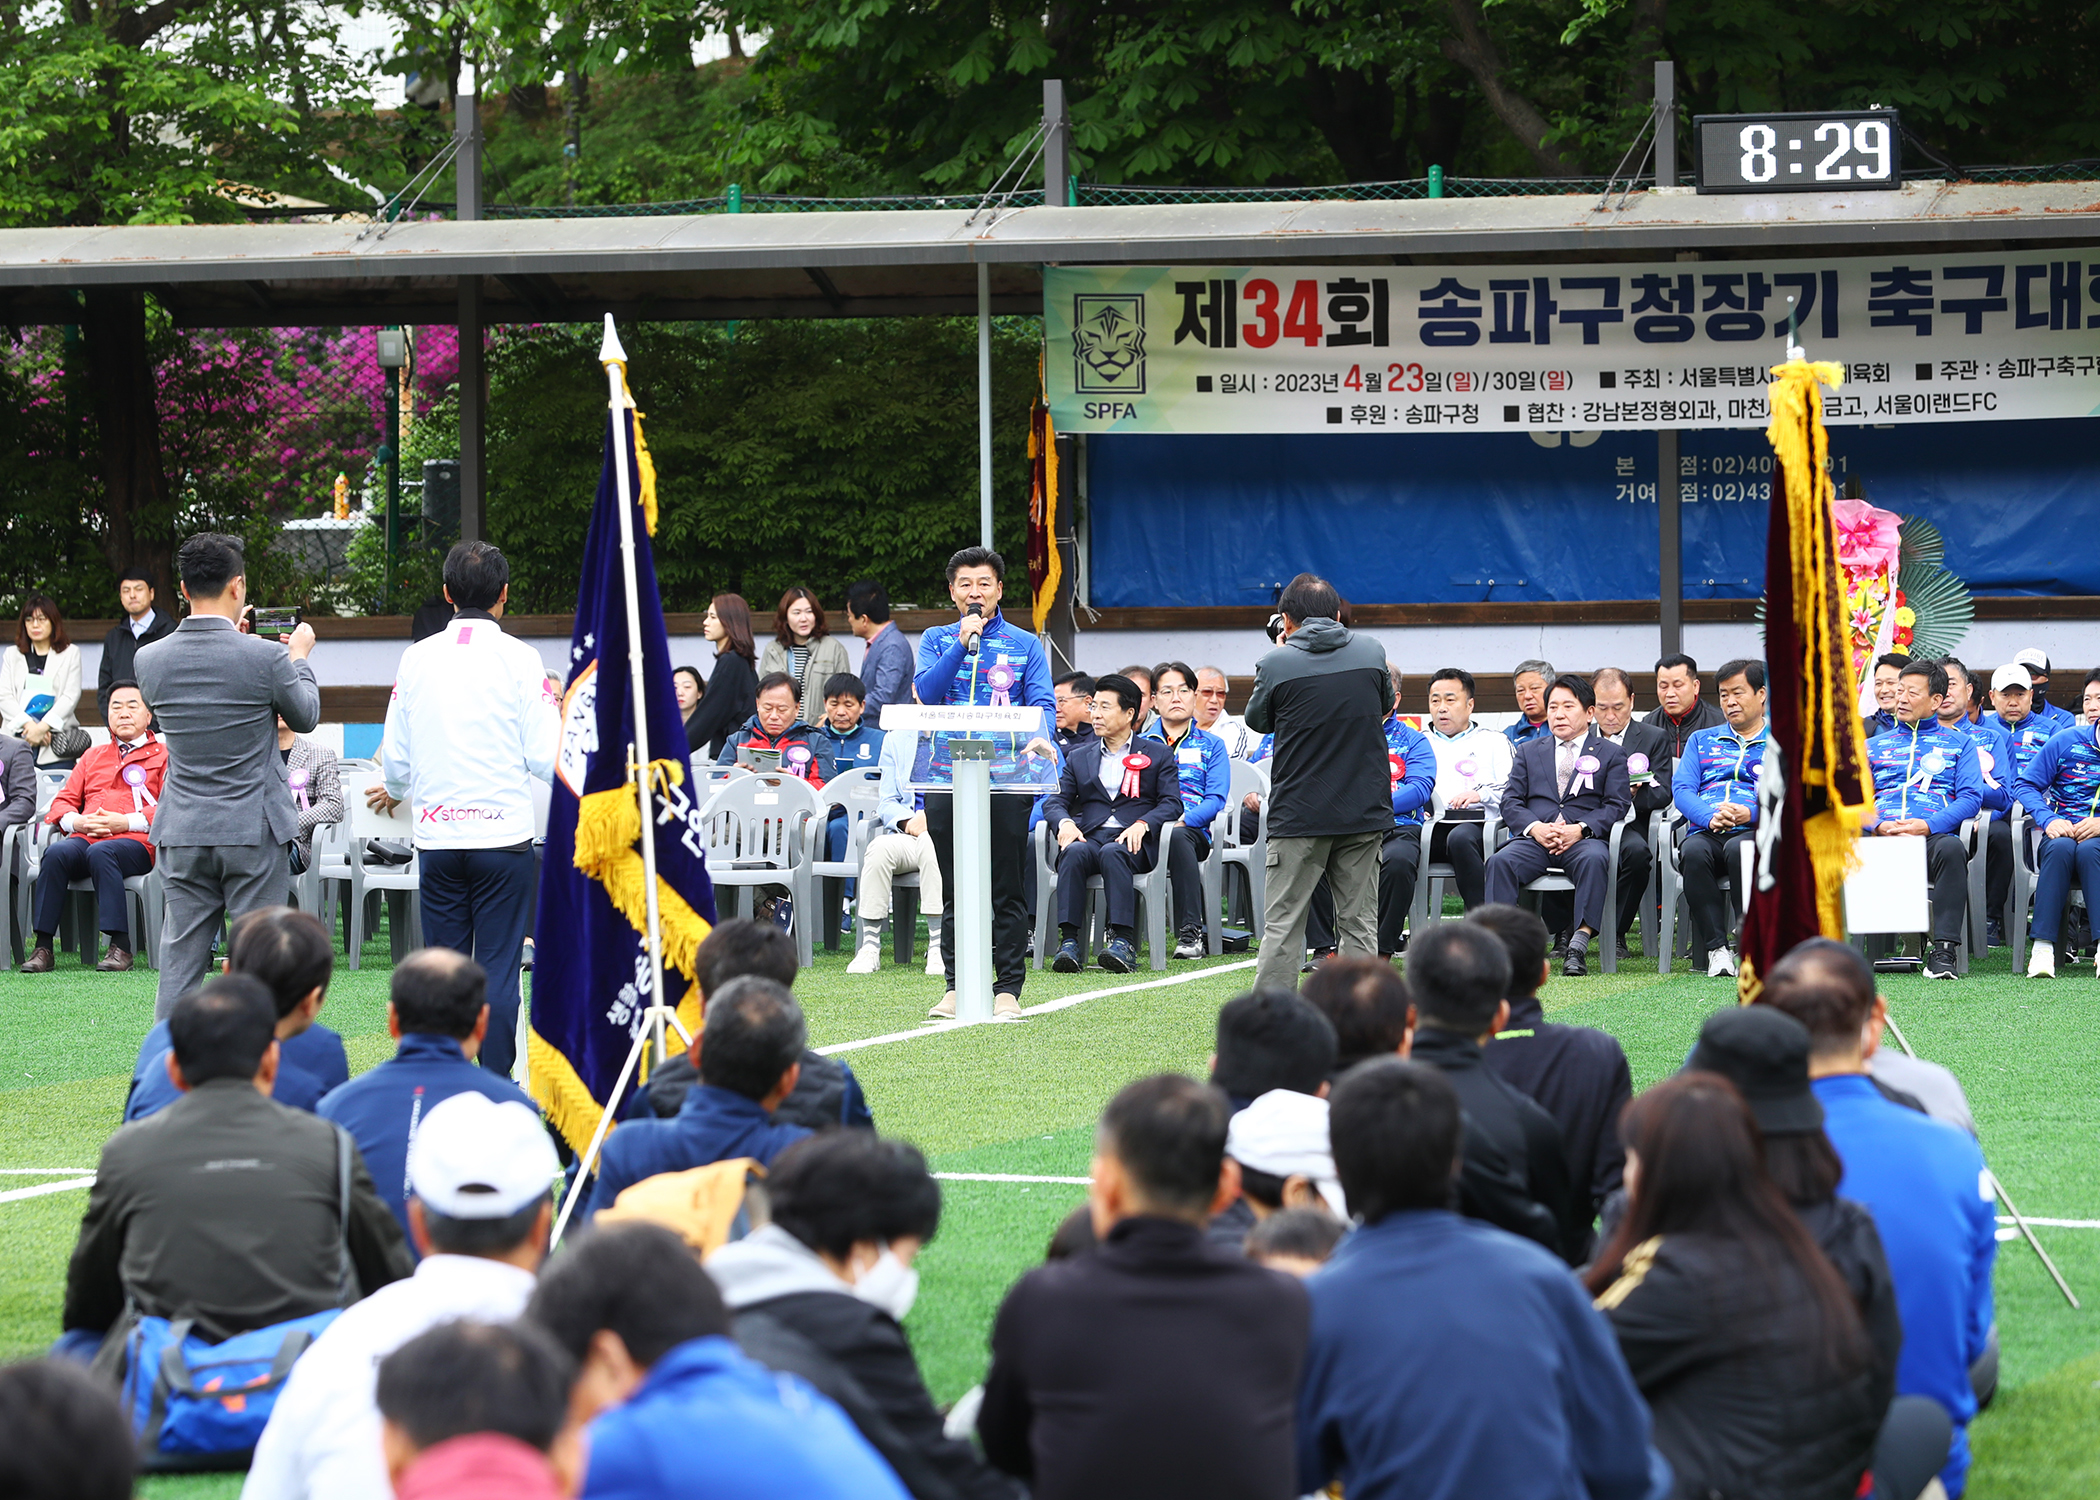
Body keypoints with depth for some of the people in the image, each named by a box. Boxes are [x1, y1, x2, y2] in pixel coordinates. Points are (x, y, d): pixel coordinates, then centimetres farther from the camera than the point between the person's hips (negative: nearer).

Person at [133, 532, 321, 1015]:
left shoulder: (150, 659, -3)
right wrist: (299, 656, 20)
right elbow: (305, 717, 3)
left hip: (183, 833, 3)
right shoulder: (265, 657, -14)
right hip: (254, 830, -3)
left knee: (180, 962, 6)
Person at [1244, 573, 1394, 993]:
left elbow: (1258, 721, 10)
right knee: (1359, 923, 6)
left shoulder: (1277, 664, -8)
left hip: (1300, 813, -3)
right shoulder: (1371, 652, 2)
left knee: (1282, 924, 2)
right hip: (1365, 812, 3)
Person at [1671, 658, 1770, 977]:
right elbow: (1681, 789, 12)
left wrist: (1751, 813, -16)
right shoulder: (1702, 740, 27)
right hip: (1705, 832, 2)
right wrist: (1710, 817, -10)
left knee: (1738, 849, -39)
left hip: (1754, 831, -2)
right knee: (1693, 852, -35)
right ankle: (1716, 948, -34)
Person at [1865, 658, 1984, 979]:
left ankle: (1943, 950, -39)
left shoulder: (1959, 744, 22)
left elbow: (1971, 797, 7)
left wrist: (1928, 825, -11)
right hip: (1881, 838, 2)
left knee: (1951, 849, -40)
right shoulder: (1874, 746, 28)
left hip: (1933, 835, -2)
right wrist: (1879, 825, -8)